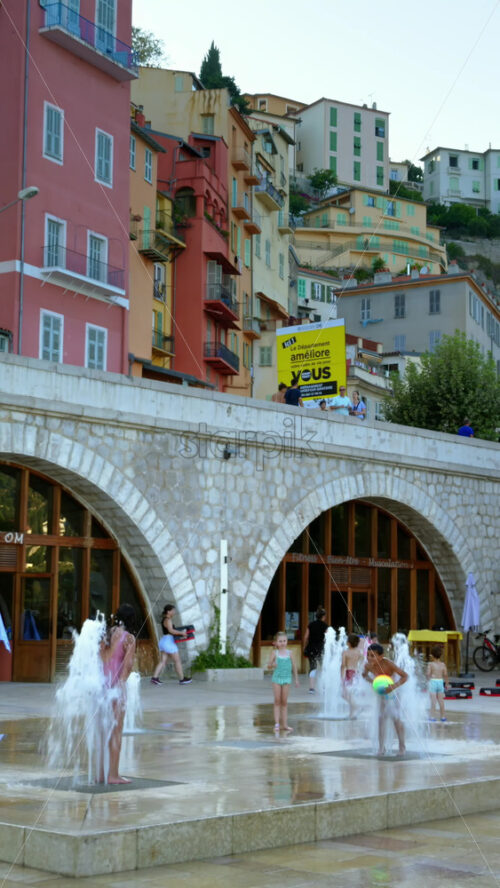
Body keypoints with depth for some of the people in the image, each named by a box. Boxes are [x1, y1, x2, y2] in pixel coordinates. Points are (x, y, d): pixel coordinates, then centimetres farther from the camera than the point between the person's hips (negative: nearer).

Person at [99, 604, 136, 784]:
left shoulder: (107, 635, 9)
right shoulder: (128, 637, -7)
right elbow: (128, 664, -17)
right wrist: (122, 681, -8)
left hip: (103, 686, 6)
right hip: (117, 687, -6)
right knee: (116, 732, 1)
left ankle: (102, 773, 19)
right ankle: (113, 774, 2)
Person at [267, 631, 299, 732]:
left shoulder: (289, 653, 3)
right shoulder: (275, 653, -2)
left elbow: (293, 666, 10)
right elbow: (268, 665, -2)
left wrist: (296, 679, 12)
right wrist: (272, 664, -25)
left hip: (286, 679, 1)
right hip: (277, 678, -1)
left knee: (284, 702, 5)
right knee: (277, 701, 0)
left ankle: (285, 724, 7)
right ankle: (277, 723, 1)